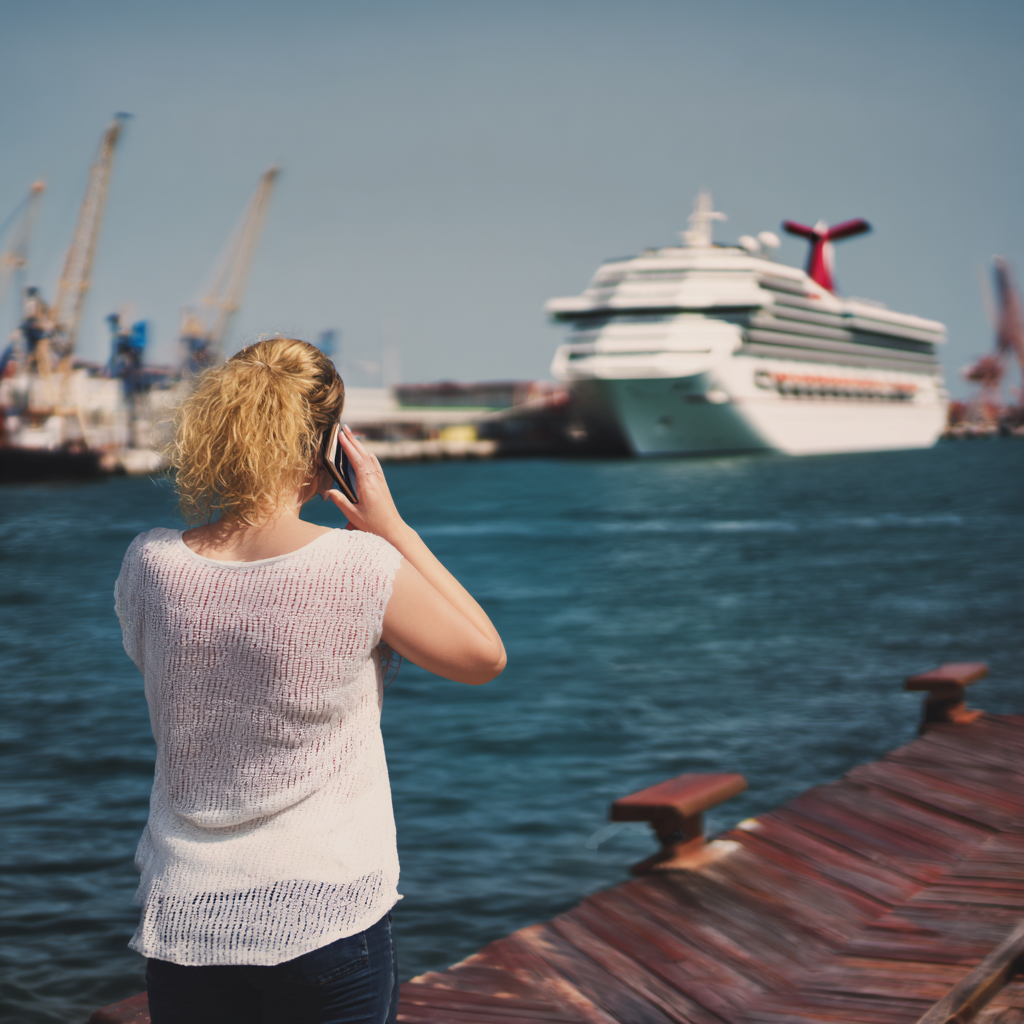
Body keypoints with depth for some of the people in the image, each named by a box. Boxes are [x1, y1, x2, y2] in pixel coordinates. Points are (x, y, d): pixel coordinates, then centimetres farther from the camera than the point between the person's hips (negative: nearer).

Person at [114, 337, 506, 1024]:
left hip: (183, 923, 3)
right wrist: (392, 527, 1)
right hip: (328, 917, -3)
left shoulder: (149, 567, -7)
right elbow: (485, 656, 0)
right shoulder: (363, 566, -15)